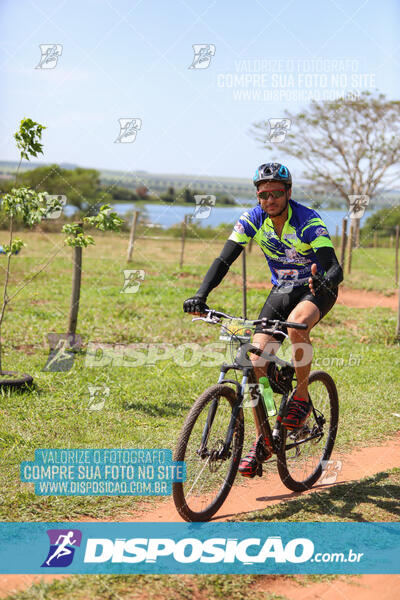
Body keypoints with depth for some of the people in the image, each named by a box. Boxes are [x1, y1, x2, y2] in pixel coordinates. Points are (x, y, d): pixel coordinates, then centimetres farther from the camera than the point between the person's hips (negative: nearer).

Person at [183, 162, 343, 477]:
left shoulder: (309, 221, -25)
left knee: (297, 324, -39)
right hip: (281, 290, 4)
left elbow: (335, 267, -34)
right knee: (257, 363, -10)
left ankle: (302, 396, -14)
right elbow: (224, 259, -17)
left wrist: (324, 280, -58)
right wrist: (200, 295, -33)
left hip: (317, 289, -4)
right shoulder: (253, 219, -12)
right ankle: (263, 441, 5)